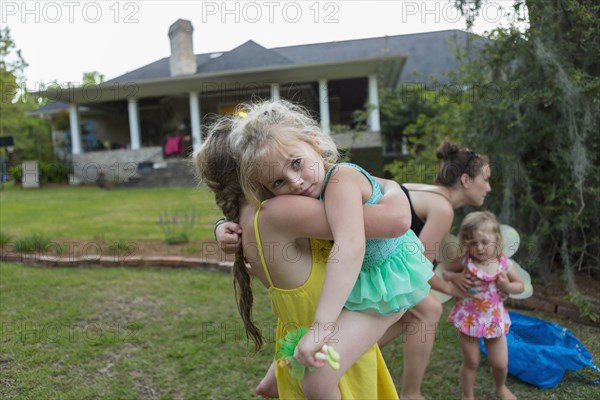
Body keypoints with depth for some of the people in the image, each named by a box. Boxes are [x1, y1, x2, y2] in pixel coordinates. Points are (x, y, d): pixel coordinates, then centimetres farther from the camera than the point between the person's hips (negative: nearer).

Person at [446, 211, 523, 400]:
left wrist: (507, 286, -20)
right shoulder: (465, 261, -17)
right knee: (471, 362, 11)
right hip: (469, 318, -2)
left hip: (494, 318, 2)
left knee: (500, 363, 14)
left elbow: (520, 285, 1)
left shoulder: (503, 263, -12)